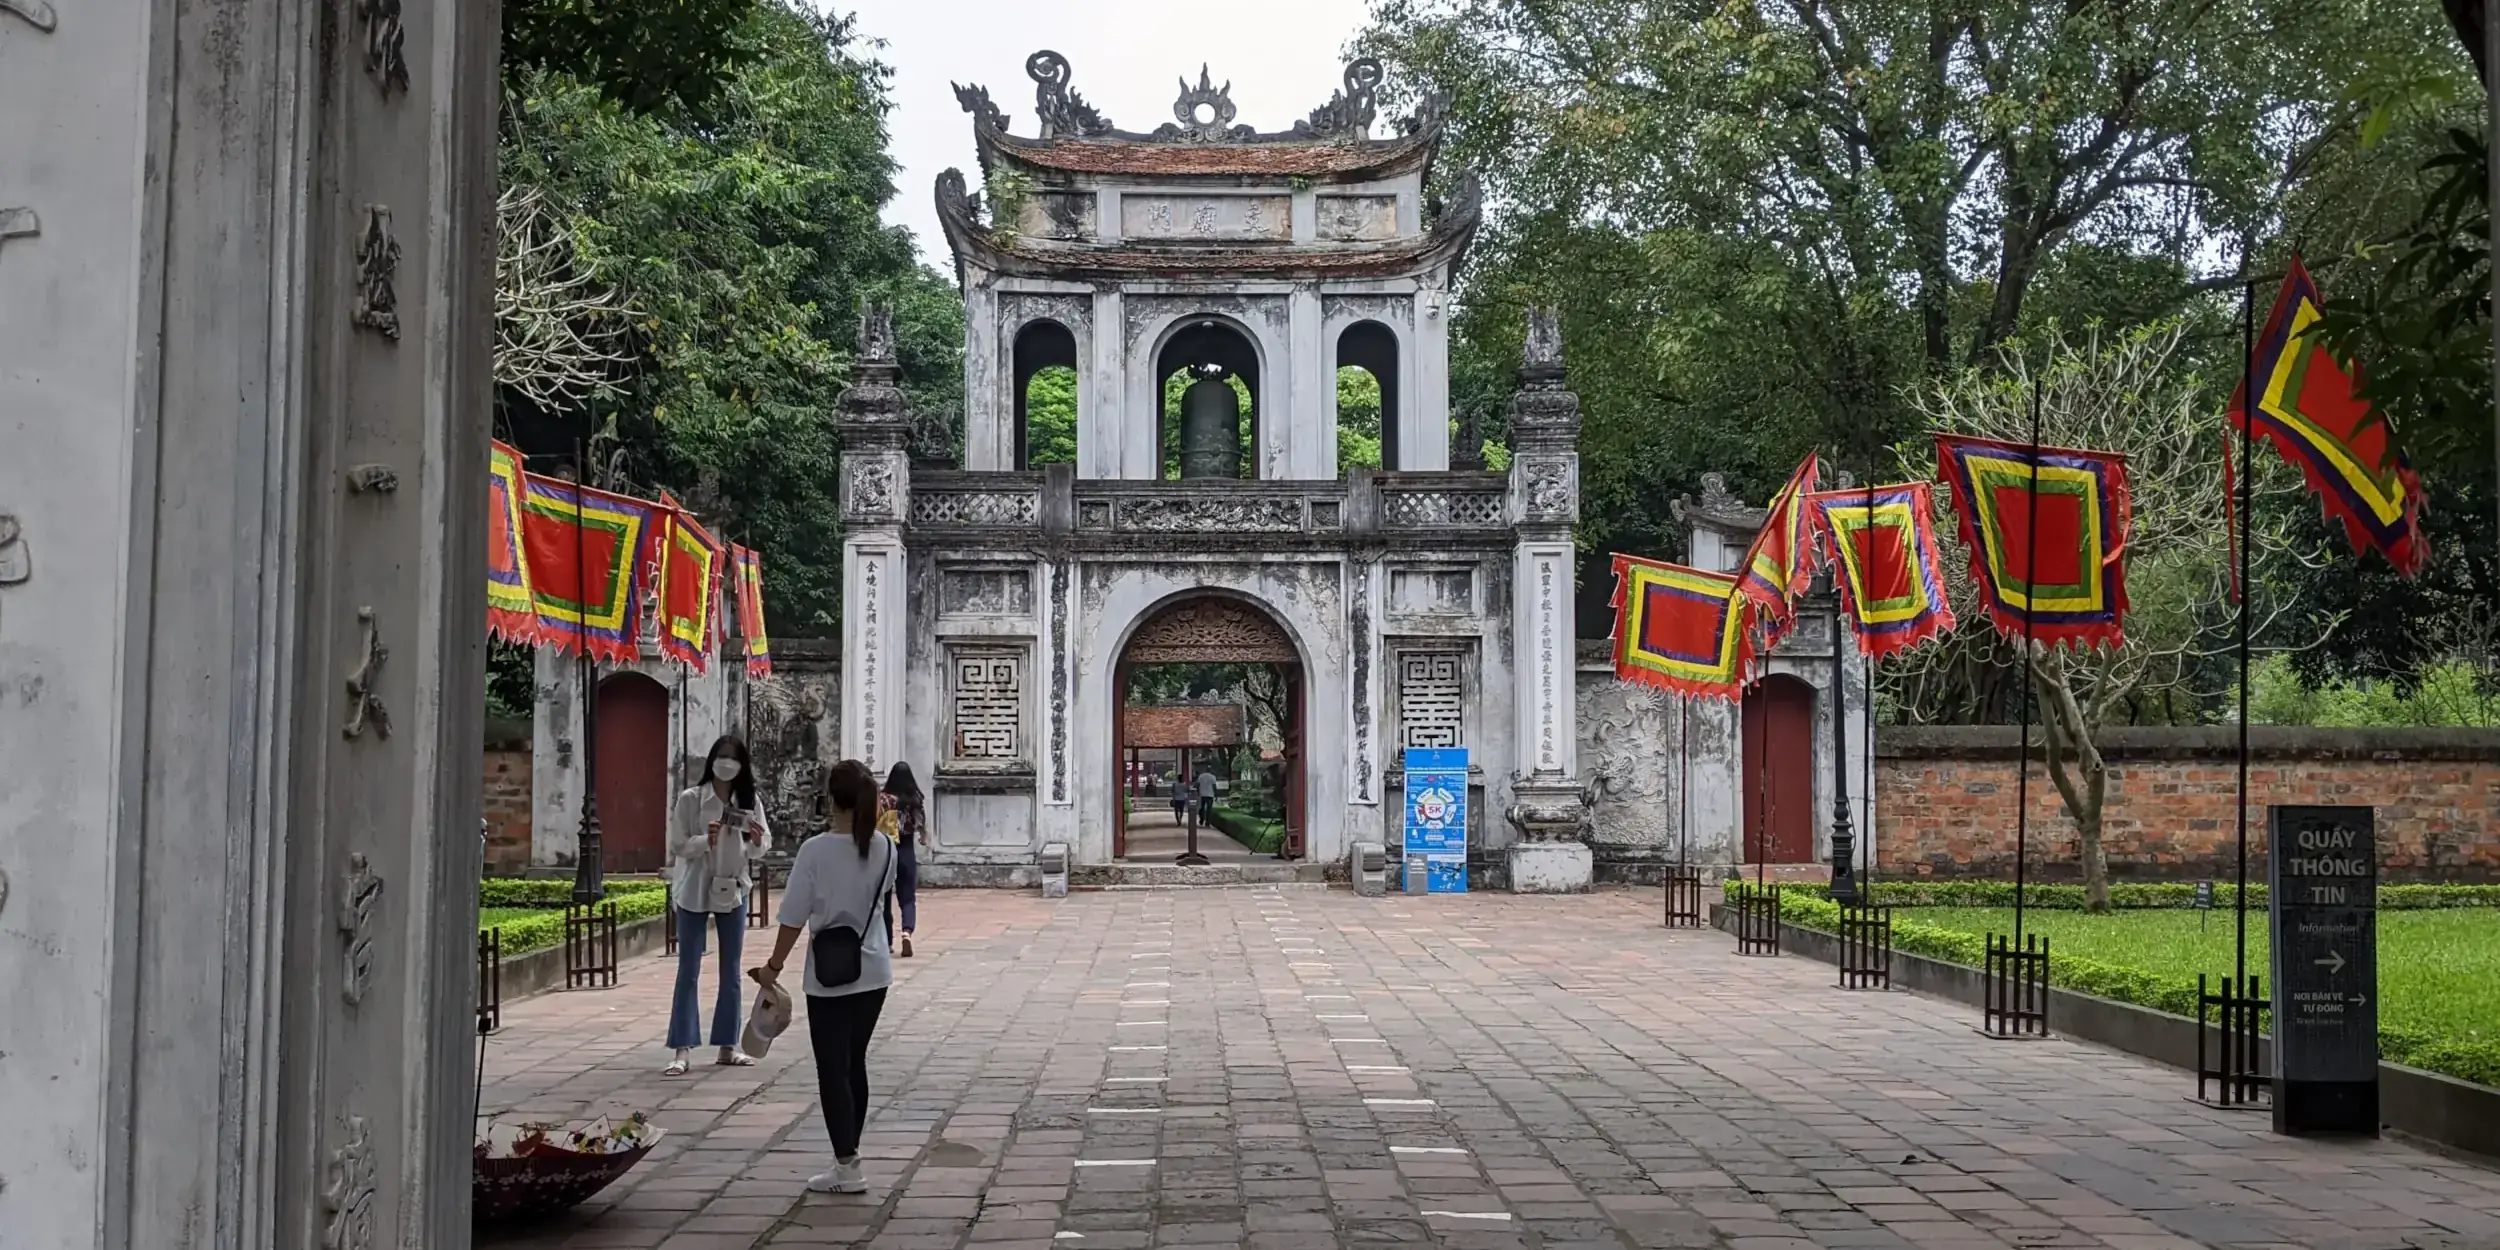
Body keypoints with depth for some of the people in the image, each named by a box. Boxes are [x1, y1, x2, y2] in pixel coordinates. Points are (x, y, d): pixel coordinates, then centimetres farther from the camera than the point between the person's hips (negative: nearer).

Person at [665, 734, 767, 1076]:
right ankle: (683, 1049, 0)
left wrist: (755, 841, -19)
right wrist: (705, 840, -26)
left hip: (733, 891, 4)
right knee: (688, 971, -1)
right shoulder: (690, 799, -9)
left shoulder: (749, 801, 0)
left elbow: (759, 848, 3)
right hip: (694, 891, -4)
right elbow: (677, 845, -10)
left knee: (731, 971, 11)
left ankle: (728, 1045, 19)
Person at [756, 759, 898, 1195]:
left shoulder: (815, 850, -16)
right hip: (873, 972, 5)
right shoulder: (886, 849, -3)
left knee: (833, 1069, 3)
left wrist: (775, 966, -1)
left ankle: (847, 1166, 3)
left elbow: (794, 917, -12)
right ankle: (849, 1153, 24)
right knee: (855, 1063, 16)